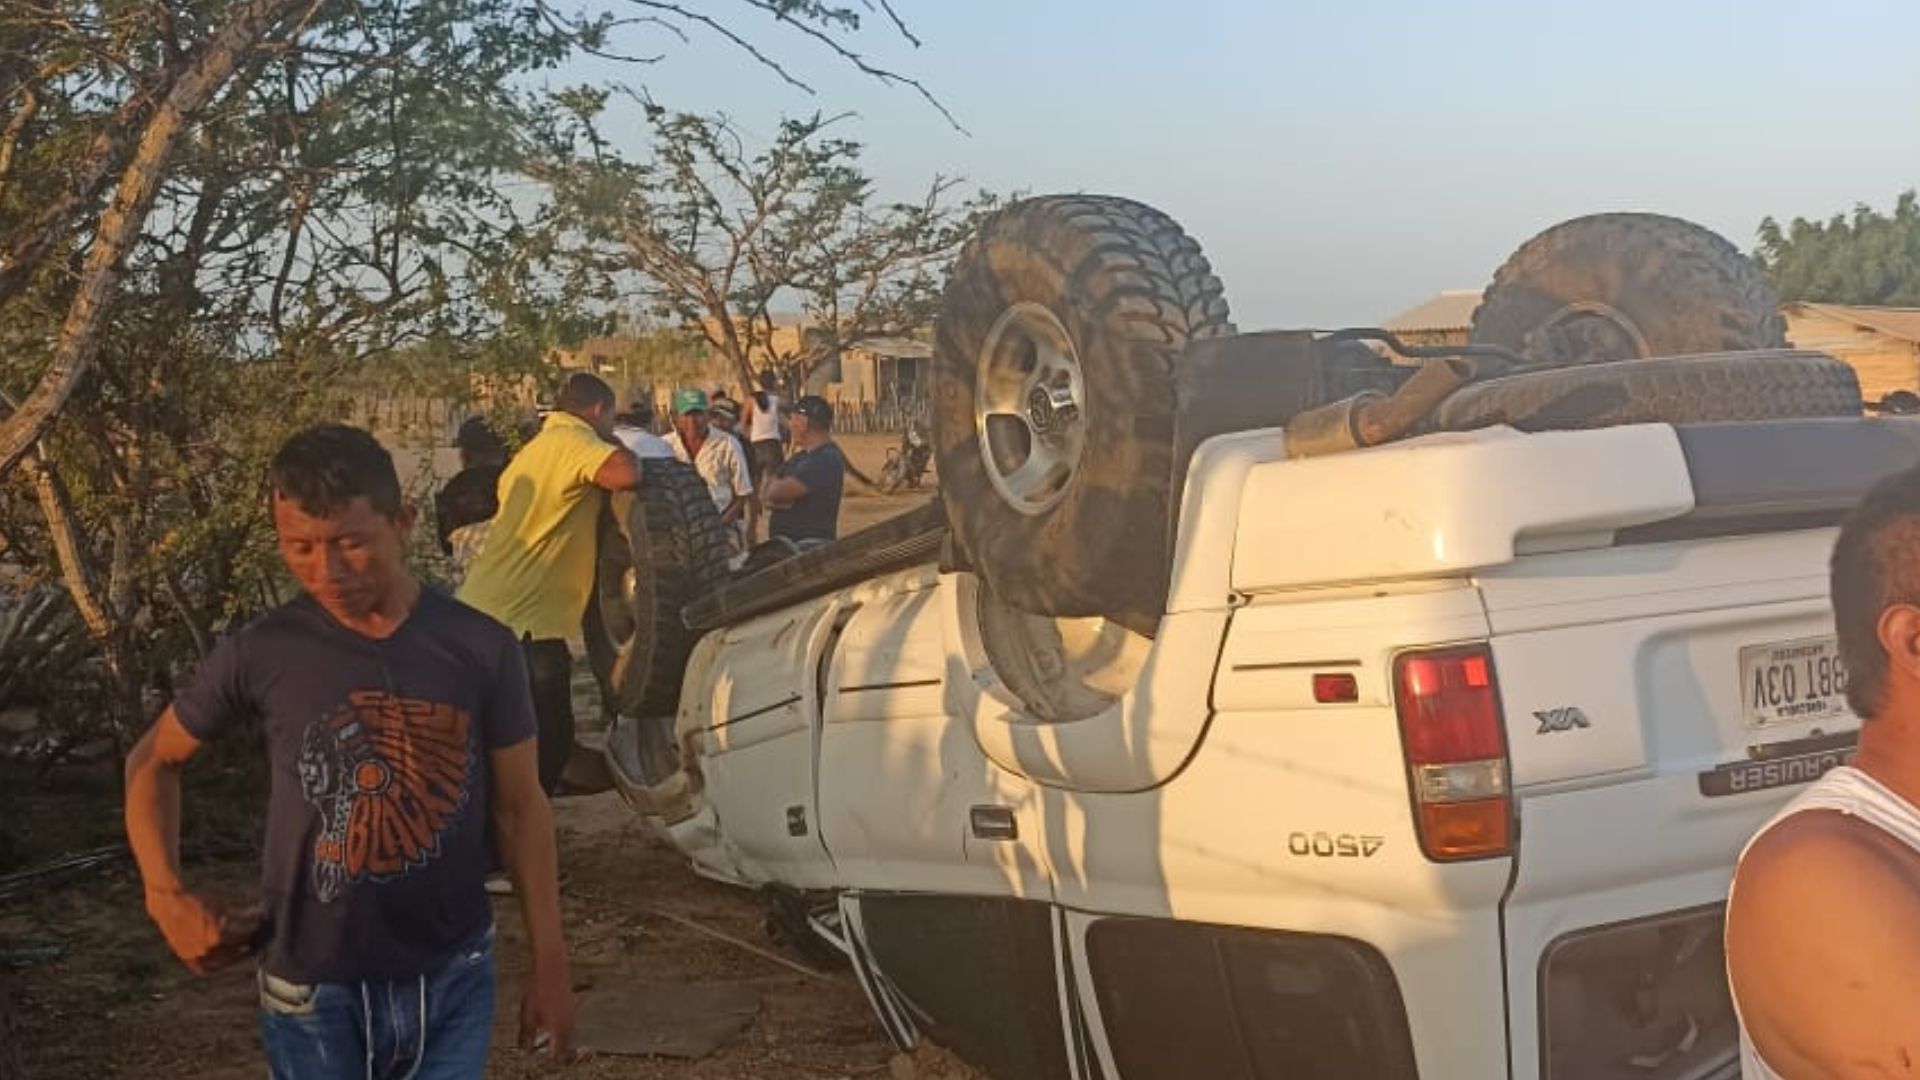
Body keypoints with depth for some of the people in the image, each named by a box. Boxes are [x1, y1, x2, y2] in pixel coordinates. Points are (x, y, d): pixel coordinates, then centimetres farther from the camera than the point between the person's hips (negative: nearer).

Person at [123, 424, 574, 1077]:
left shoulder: (482, 649, -9)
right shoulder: (261, 654, -10)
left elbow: (519, 808, 0)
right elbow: (154, 760, 7)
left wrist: (549, 965, 2)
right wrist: (165, 894, -6)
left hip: (452, 978, 0)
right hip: (313, 991, 0)